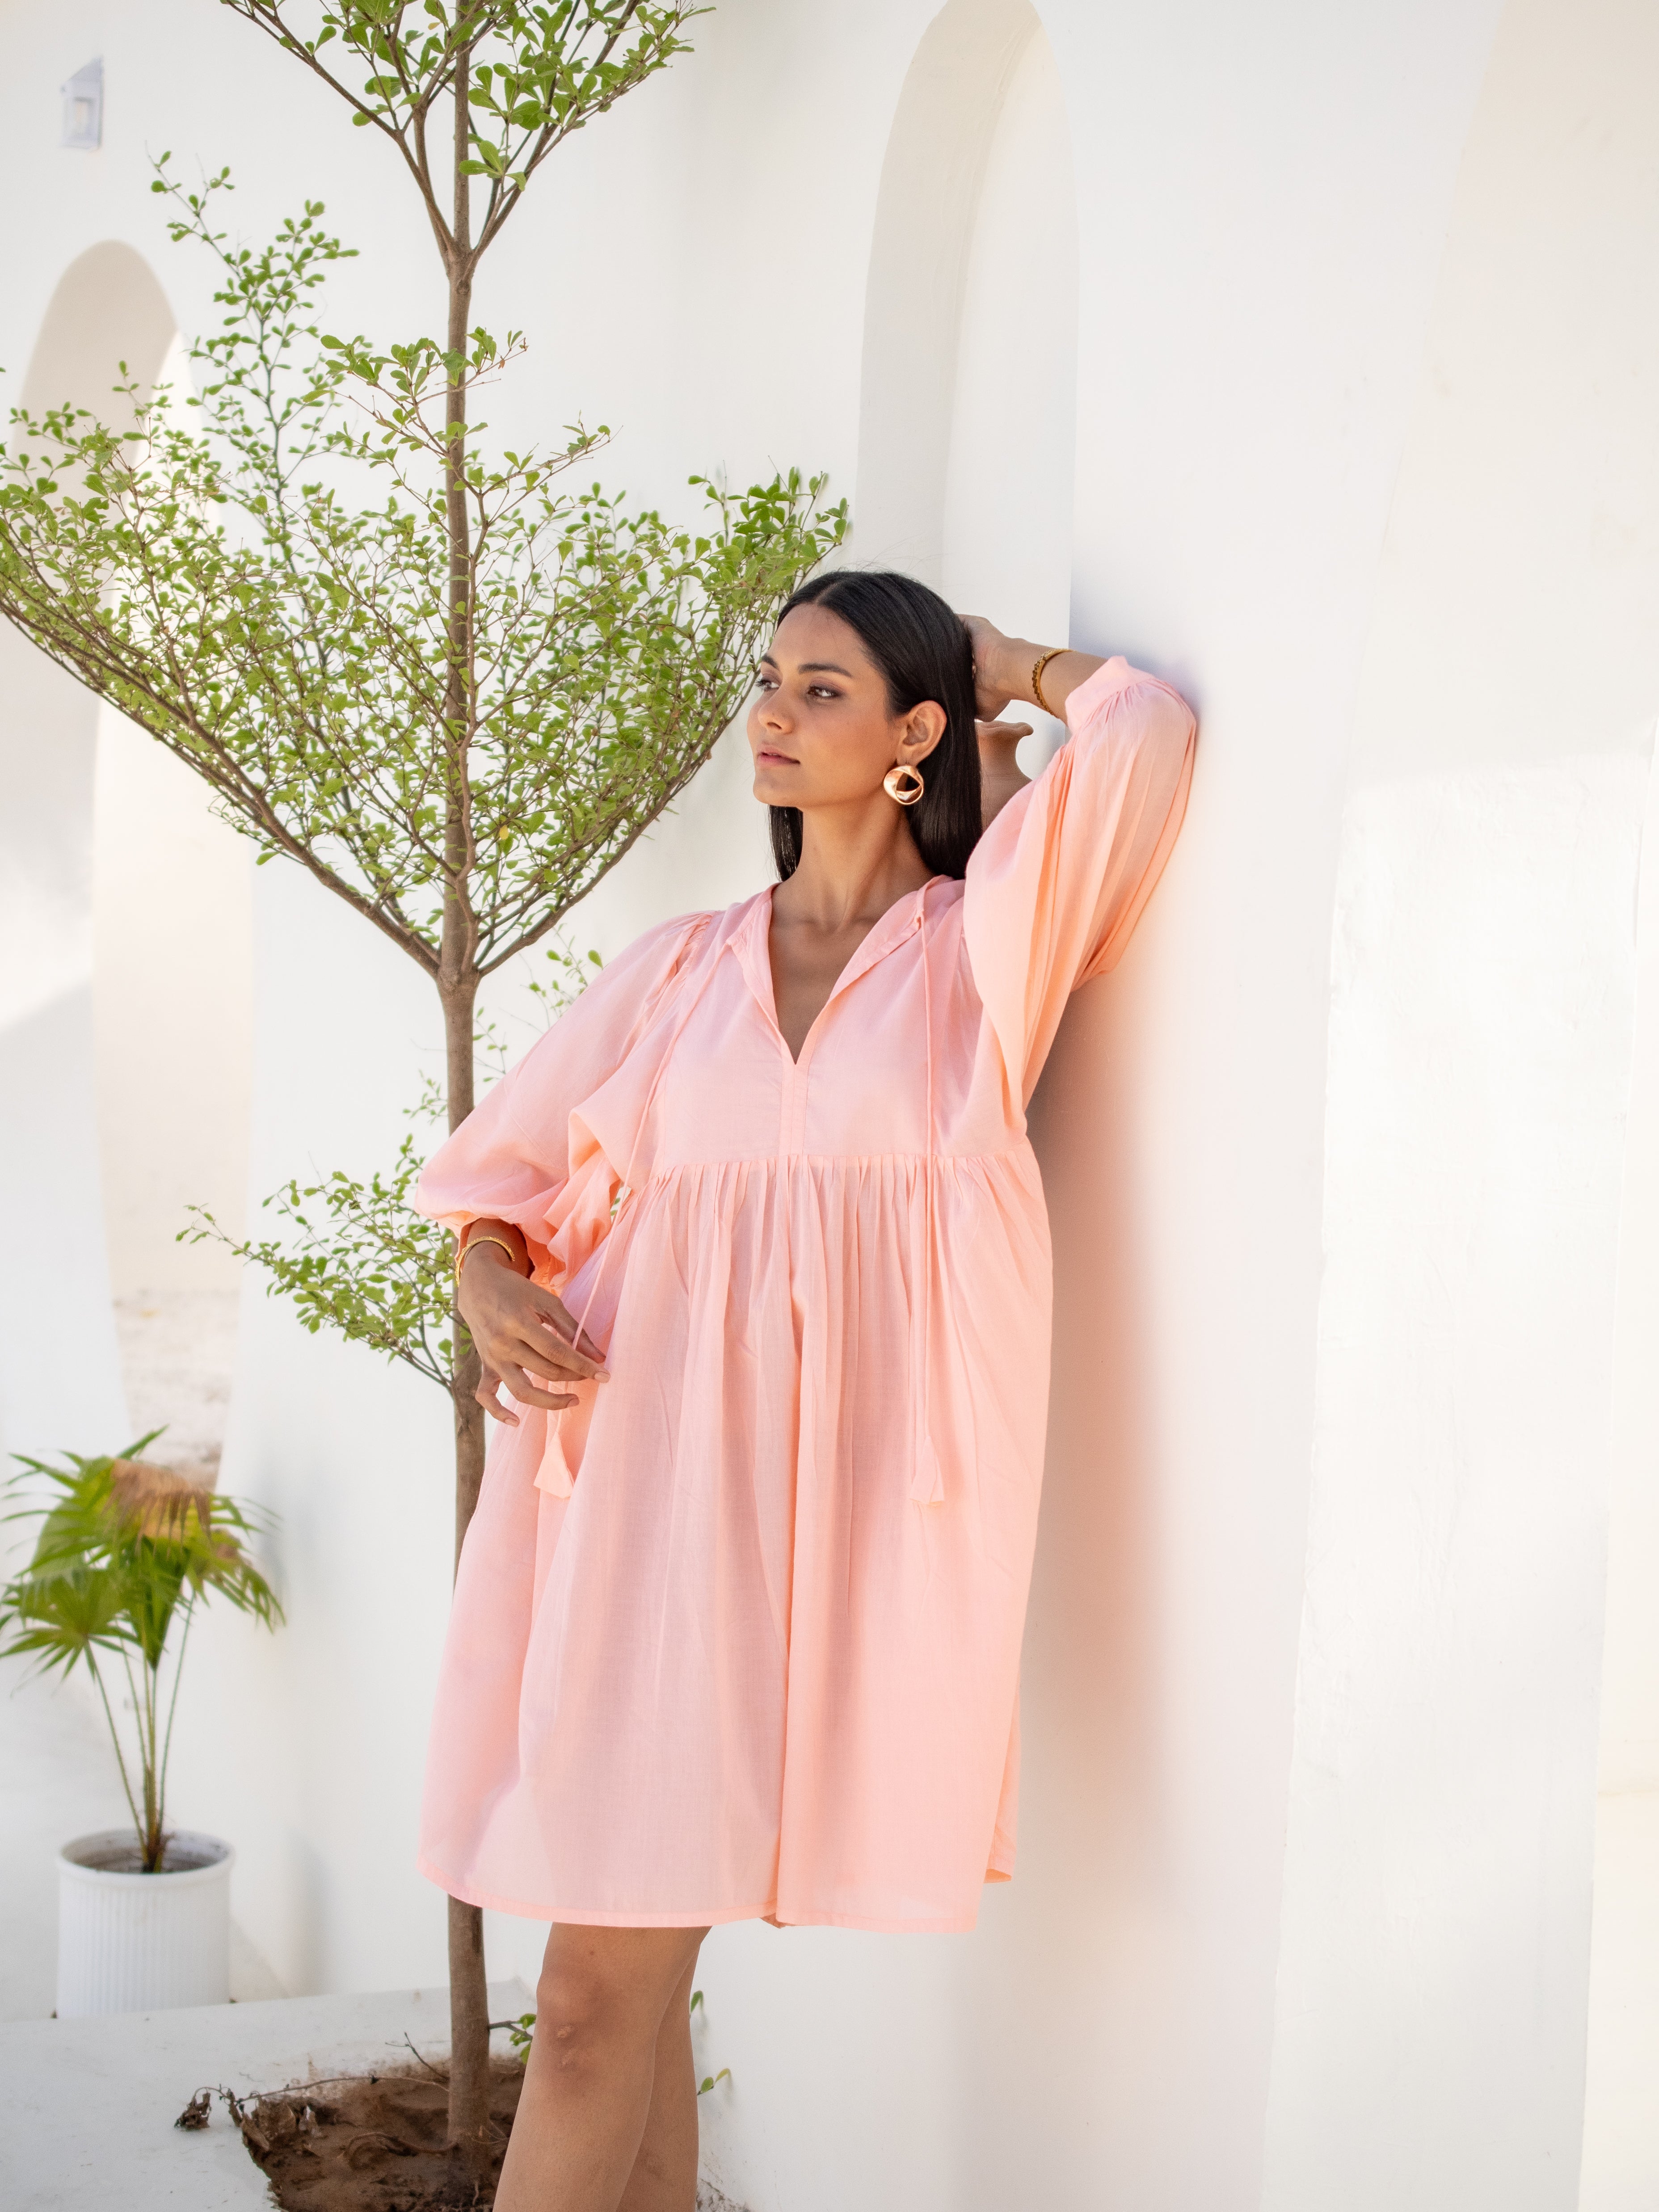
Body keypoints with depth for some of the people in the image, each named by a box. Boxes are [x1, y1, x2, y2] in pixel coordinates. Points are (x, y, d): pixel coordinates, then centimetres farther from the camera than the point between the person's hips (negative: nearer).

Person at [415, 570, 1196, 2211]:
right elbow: (501, 1170, 17)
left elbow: (1142, 730, -4)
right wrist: (492, 1288, -4)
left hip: (834, 1499, -3)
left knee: (602, 1995, -6)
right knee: (627, 1982, 2)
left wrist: (1000, 665, 14)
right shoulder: (682, 968, 17)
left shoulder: (984, 944, 8)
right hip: (644, 1467, 3)